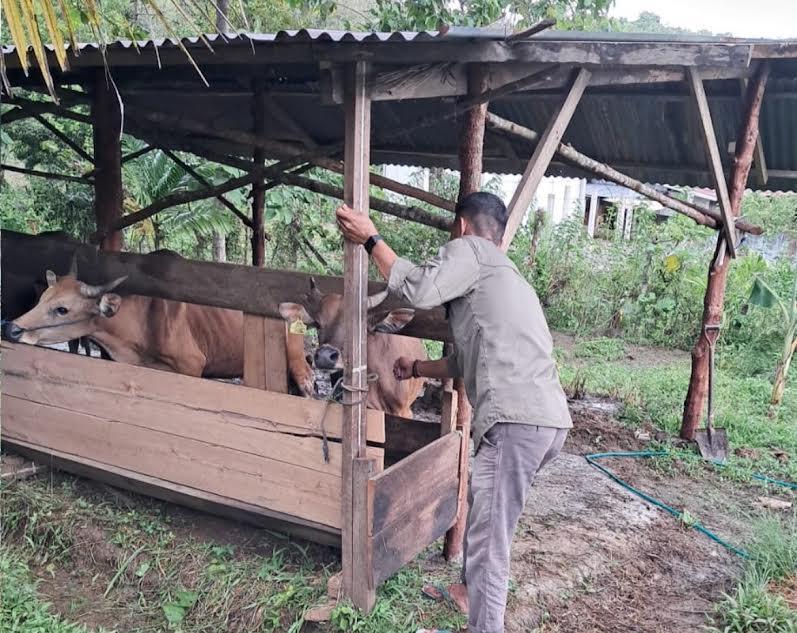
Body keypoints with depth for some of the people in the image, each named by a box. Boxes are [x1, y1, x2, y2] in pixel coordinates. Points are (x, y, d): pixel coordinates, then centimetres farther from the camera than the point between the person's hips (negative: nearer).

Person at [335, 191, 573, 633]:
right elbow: (467, 361, 35)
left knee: (488, 535, -3)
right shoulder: (502, 274, 31)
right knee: (485, 511, 27)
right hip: (547, 418, 10)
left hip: (517, 419, -10)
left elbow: (419, 290, -14)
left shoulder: (469, 250, 4)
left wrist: (371, 240, -1)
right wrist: (416, 368, 47)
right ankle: (473, 592, 45)